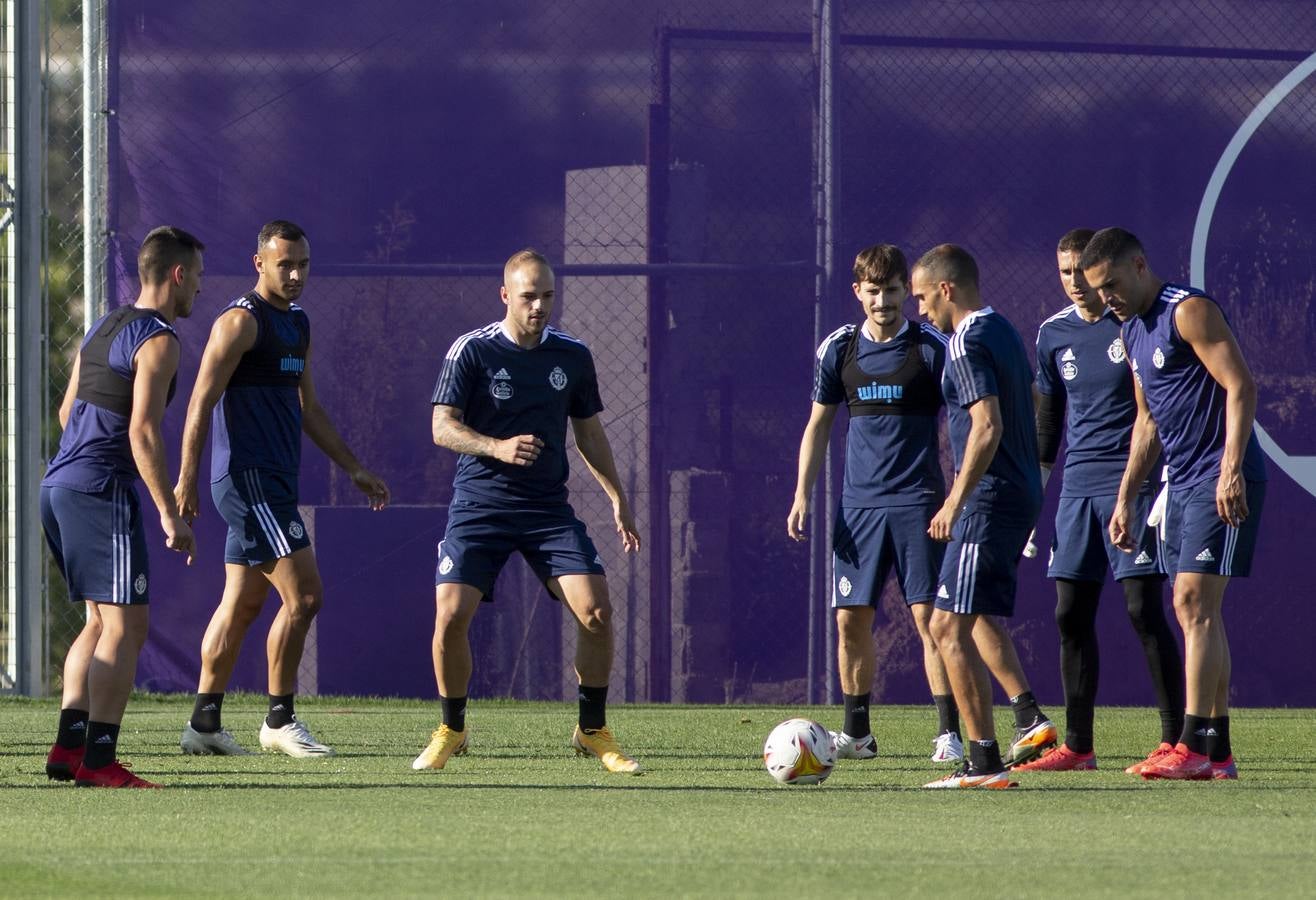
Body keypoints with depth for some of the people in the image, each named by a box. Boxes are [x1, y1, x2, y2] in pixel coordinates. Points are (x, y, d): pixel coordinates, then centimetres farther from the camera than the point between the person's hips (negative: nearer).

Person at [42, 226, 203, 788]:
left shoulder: (103, 330, 18)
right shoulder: (157, 340, -10)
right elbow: (142, 431, -18)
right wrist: (169, 514, -18)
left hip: (59, 484, 9)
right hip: (102, 490, -9)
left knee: (100, 623, 16)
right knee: (125, 625, -8)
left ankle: (67, 747, 10)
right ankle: (98, 760, -14)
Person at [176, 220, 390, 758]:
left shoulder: (298, 324, 17)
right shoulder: (241, 321, -10)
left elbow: (308, 408, 26)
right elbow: (202, 401, -14)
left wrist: (354, 469, 22)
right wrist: (186, 481, -20)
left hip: (274, 481, 9)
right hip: (247, 477, -9)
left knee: (243, 603, 10)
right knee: (303, 594, -11)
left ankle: (204, 723, 15)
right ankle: (279, 721, -3)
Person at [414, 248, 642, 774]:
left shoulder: (572, 356, 6)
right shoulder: (472, 351, -6)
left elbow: (589, 432, 17)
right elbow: (442, 427, -11)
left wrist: (617, 498, 12)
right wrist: (497, 448, -28)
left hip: (549, 508, 3)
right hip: (479, 505, -3)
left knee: (595, 609, -13)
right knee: (451, 613, -16)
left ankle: (593, 731, 5)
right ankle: (451, 731, 7)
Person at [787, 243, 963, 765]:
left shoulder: (931, 348, -3)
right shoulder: (839, 349, 6)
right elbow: (819, 423, 15)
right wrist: (802, 496, 7)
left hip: (918, 502, -4)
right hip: (859, 504, 4)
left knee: (930, 618, -8)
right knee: (851, 620, 3)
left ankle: (949, 732, -5)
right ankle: (857, 733, 14)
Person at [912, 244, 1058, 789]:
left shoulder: (968, 344, -16)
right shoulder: (1003, 331, 14)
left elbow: (987, 426, -25)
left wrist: (955, 501, -23)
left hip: (989, 500, -11)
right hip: (1022, 494, 11)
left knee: (948, 627, -9)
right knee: (979, 616, 27)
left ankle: (984, 761, -12)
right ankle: (1029, 716, 21)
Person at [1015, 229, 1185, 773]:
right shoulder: (1054, 335, 11)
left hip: (1133, 481, -6)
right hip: (1078, 485, 6)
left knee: (1143, 608, -10)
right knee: (1071, 615, 3)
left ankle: (1177, 740, -6)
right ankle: (1077, 746, 9)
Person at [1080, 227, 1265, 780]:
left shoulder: (1189, 310, -10)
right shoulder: (1133, 330, 18)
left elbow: (1241, 386, -17)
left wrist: (1231, 469, -24)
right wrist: (1126, 499, 22)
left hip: (1224, 482, -9)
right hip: (1182, 484, 9)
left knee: (1195, 602, -14)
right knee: (1194, 610, 7)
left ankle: (1193, 745, -16)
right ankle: (1218, 752, 9)